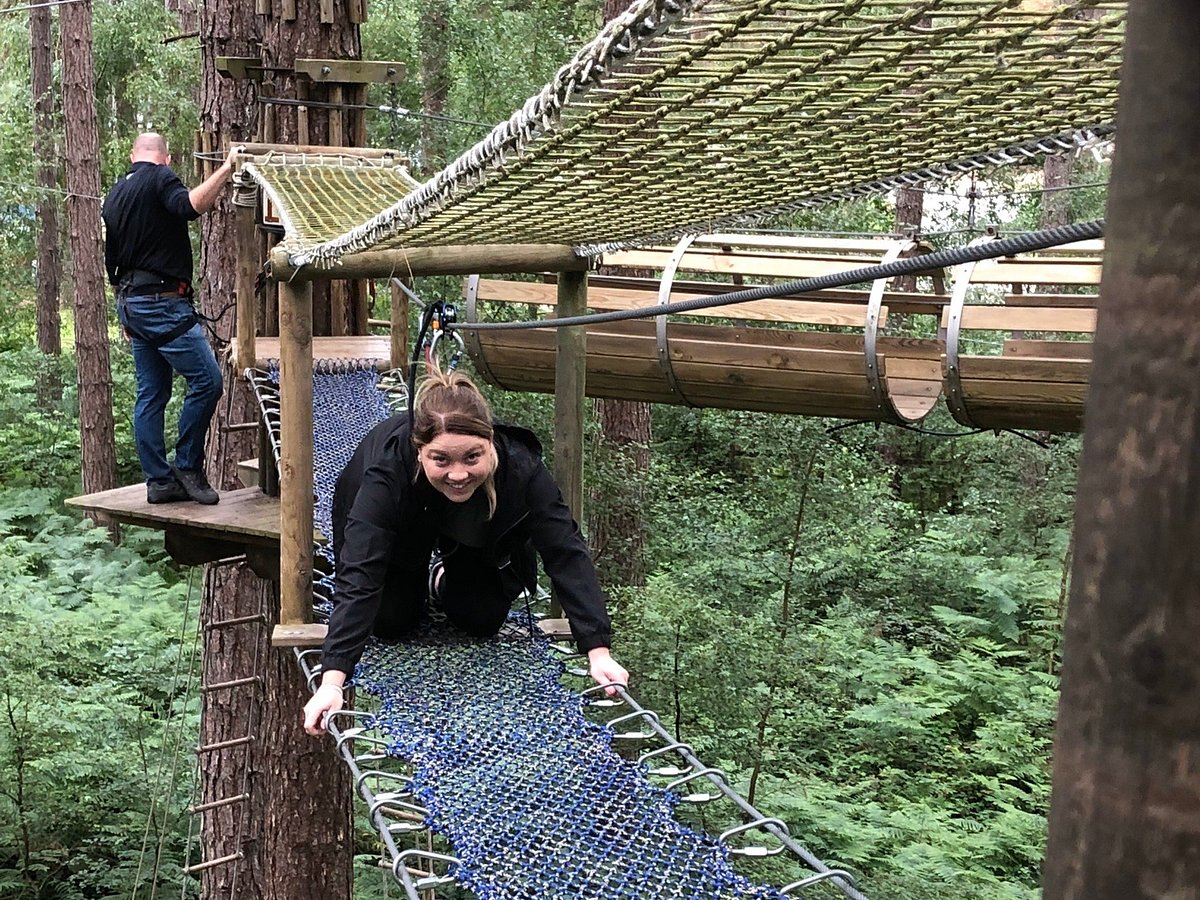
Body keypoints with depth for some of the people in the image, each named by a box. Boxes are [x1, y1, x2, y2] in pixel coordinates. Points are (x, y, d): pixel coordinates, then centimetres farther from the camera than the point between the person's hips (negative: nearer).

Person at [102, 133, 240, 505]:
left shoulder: (114, 194, 21)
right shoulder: (159, 178, -4)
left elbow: (112, 263, 23)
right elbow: (190, 206, -27)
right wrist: (226, 169, -26)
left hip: (131, 303, 9)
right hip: (162, 300, -9)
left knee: (151, 394, 9)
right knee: (207, 380, -7)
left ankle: (159, 481, 10)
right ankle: (188, 467, -3)